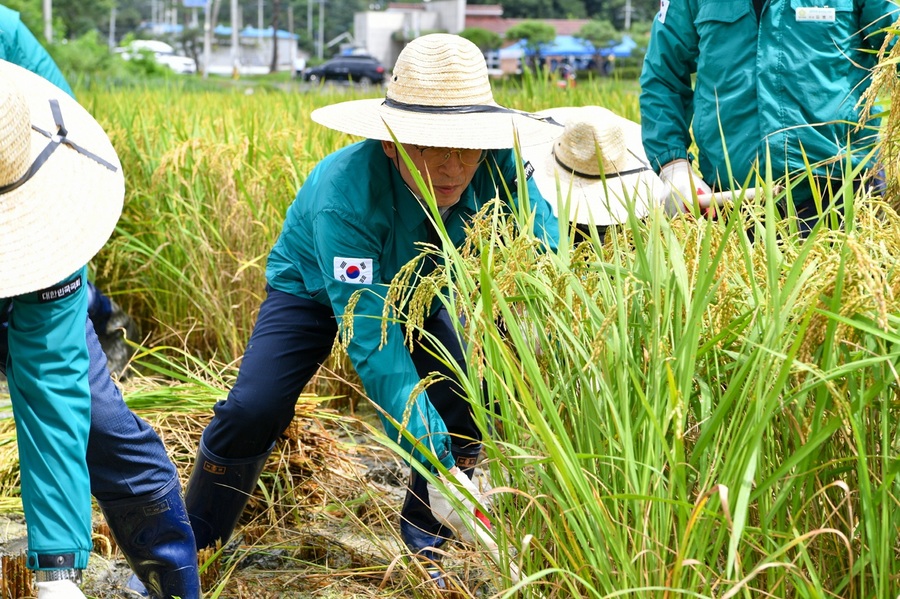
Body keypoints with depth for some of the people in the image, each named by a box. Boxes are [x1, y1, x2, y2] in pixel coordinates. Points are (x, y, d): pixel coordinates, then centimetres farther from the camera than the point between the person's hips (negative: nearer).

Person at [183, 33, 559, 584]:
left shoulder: (496, 167, -31)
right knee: (253, 410, -21)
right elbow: (371, 339, -46)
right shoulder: (344, 195, -43)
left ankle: (425, 550, 6)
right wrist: (434, 466, -52)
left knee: (467, 404, -16)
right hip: (316, 289, -4)